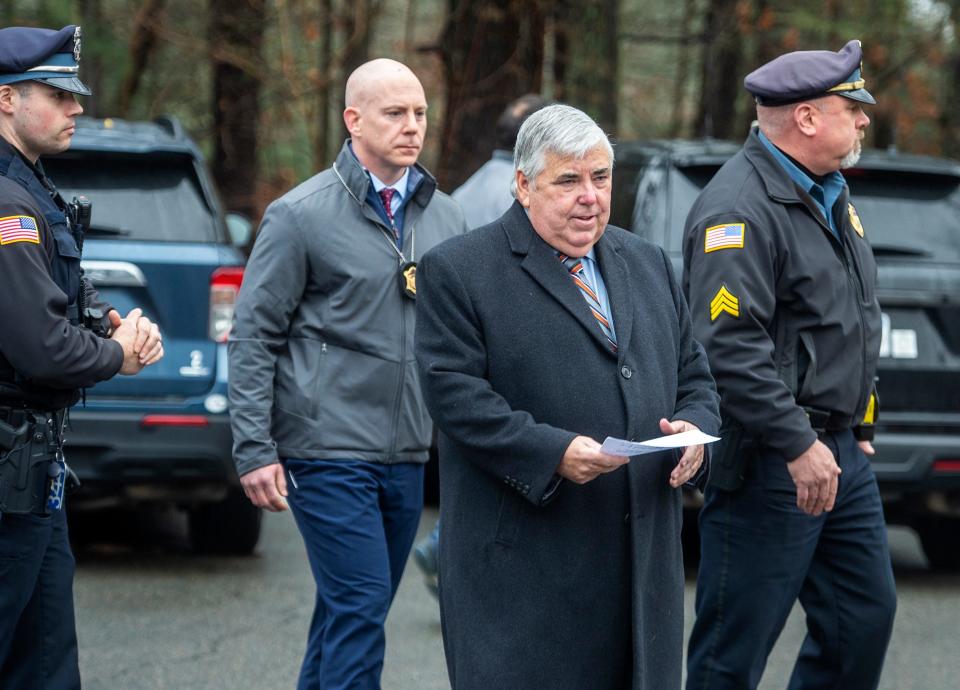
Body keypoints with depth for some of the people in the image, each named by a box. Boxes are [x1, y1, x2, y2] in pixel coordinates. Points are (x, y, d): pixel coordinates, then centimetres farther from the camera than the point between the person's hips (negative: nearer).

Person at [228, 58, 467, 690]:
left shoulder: (445, 216, 10)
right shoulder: (303, 215, -6)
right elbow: (255, 336, -5)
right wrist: (255, 451, -11)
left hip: (409, 458, 6)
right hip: (330, 451, -6)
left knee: (355, 613, 12)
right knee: (359, 609, -12)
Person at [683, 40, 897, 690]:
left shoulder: (831, 197, 15)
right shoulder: (739, 210, -17)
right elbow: (729, 347, -25)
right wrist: (796, 446, -24)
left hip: (842, 454, 10)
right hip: (769, 465, -10)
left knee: (865, 617, 13)